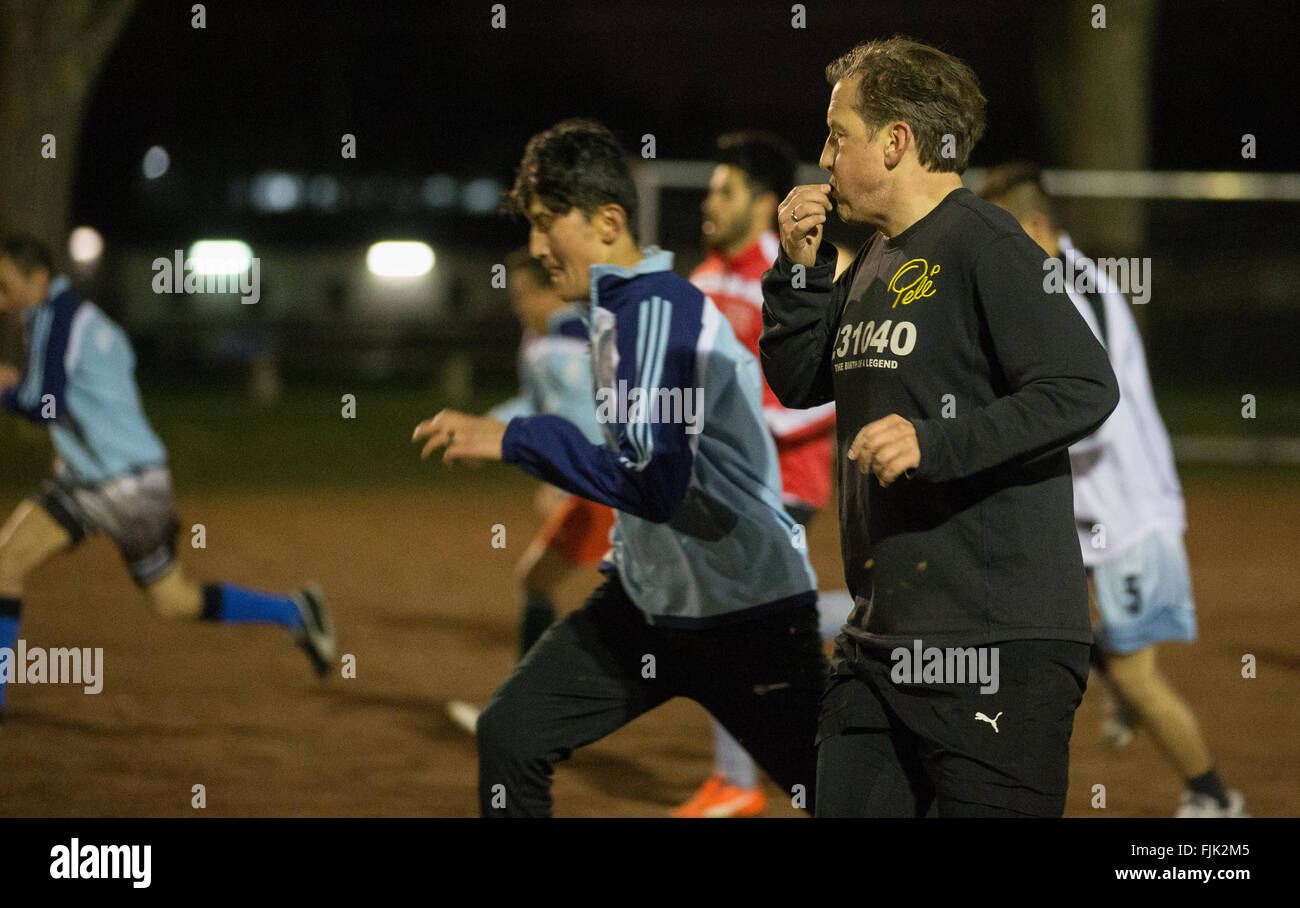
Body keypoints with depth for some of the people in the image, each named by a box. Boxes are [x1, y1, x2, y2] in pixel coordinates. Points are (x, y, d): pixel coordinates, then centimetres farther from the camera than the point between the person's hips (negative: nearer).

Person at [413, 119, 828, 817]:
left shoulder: (658, 312, -22)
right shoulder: (618, 309, 8)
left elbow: (655, 483, -32)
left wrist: (514, 440, -28)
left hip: (748, 617, -9)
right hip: (646, 596, 9)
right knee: (510, 734, -2)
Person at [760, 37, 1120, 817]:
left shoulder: (985, 245, -10)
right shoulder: (875, 260, 17)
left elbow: (1084, 389, -18)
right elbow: (798, 383, 22)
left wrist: (936, 444, -25)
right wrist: (800, 269, 8)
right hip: (882, 637, 9)